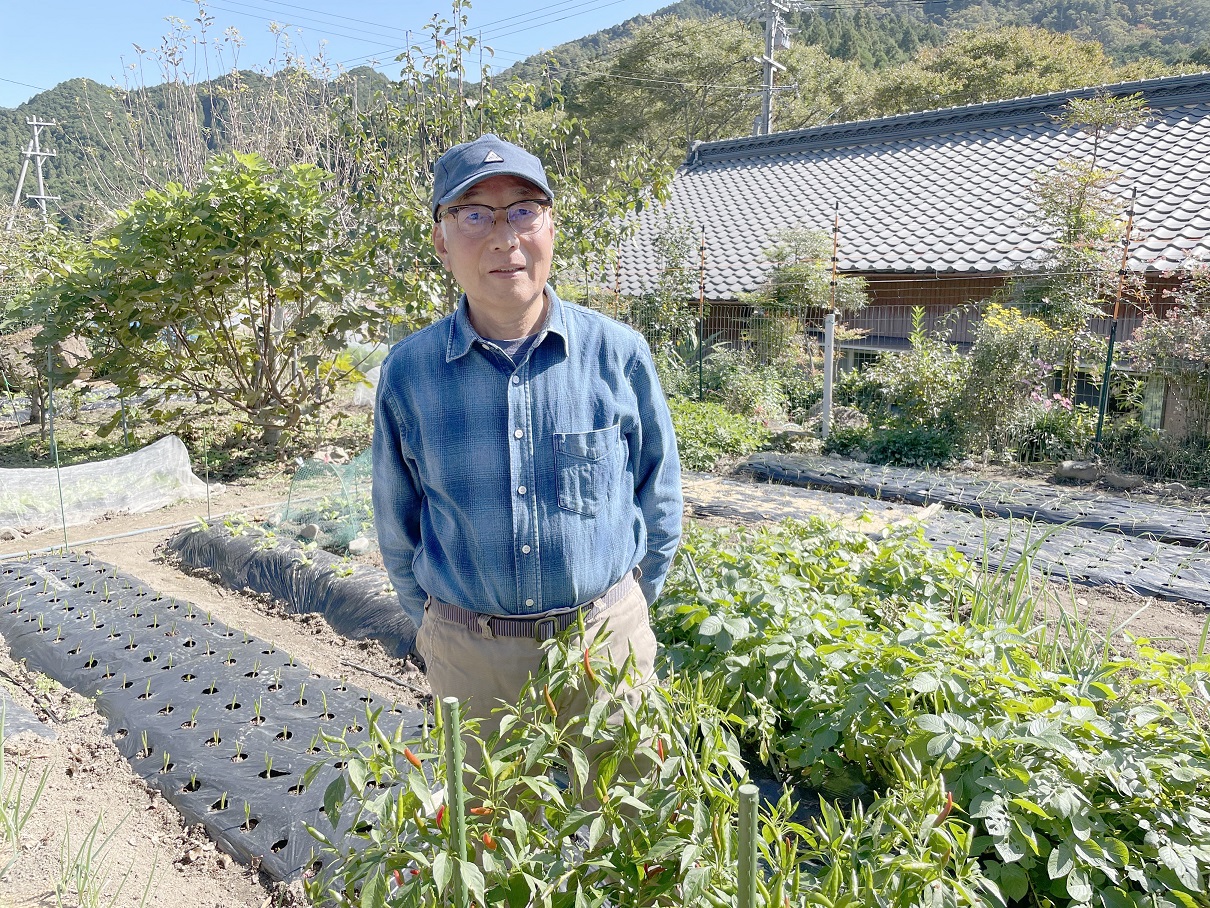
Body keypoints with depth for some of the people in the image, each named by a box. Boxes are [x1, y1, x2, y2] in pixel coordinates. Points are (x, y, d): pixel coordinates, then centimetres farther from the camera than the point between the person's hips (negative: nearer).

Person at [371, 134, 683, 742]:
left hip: (605, 638, 0)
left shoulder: (617, 353, -9)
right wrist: (434, 625, 11)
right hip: (468, 657, 1)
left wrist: (627, 612, 10)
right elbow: (397, 524, 6)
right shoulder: (407, 373, -7)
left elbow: (658, 501, 3)